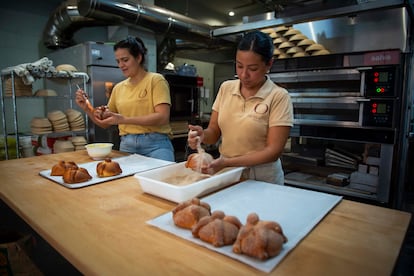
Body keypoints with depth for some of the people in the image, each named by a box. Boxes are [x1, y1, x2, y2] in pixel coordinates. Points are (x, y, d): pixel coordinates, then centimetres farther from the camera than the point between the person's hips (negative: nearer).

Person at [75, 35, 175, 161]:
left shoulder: (156, 80, -1)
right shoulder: (118, 88, 14)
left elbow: (163, 117, -13)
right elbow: (105, 123, 19)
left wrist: (124, 119, -18)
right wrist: (86, 108, 2)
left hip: (155, 144, -4)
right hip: (127, 146, 4)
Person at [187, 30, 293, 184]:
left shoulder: (279, 97, -8)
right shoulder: (226, 88, 4)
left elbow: (273, 151, -13)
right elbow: (214, 132, 6)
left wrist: (227, 162, -22)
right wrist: (203, 135, -16)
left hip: (262, 180, -1)